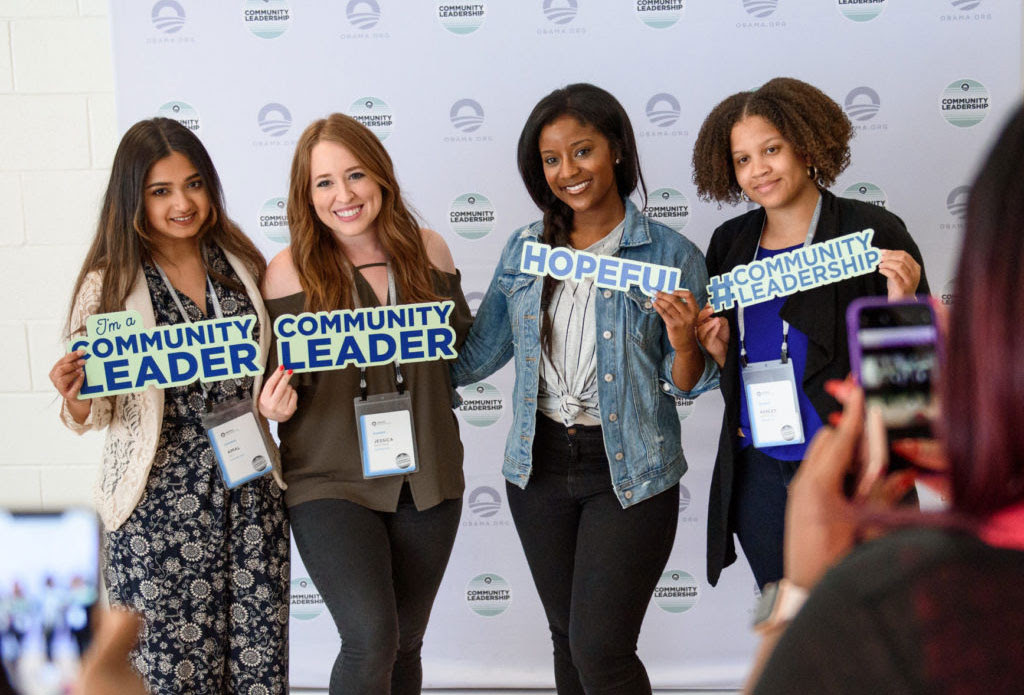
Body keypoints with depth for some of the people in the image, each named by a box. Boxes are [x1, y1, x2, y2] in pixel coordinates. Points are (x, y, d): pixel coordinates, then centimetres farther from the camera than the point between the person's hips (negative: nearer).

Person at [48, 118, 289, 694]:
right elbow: (93, 416, 0)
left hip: (250, 491, 3)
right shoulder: (110, 285, -3)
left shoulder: (242, 265, 7)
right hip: (159, 504, -3)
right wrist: (76, 400, -20)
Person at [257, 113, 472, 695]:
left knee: (405, 645, 14)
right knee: (371, 640, -18)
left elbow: (463, 346, 17)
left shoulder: (428, 251, 2)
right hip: (331, 479, -3)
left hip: (428, 476, 4)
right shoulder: (291, 272, -8)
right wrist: (276, 404, -21)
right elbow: (289, 385, -2)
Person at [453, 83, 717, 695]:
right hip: (540, 466, 4)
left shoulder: (671, 255, -7)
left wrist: (682, 341, -23)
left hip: (629, 475, -4)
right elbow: (477, 354, 12)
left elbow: (687, 387, -4)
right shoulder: (525, 249, 4)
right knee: (569, 638, 16)